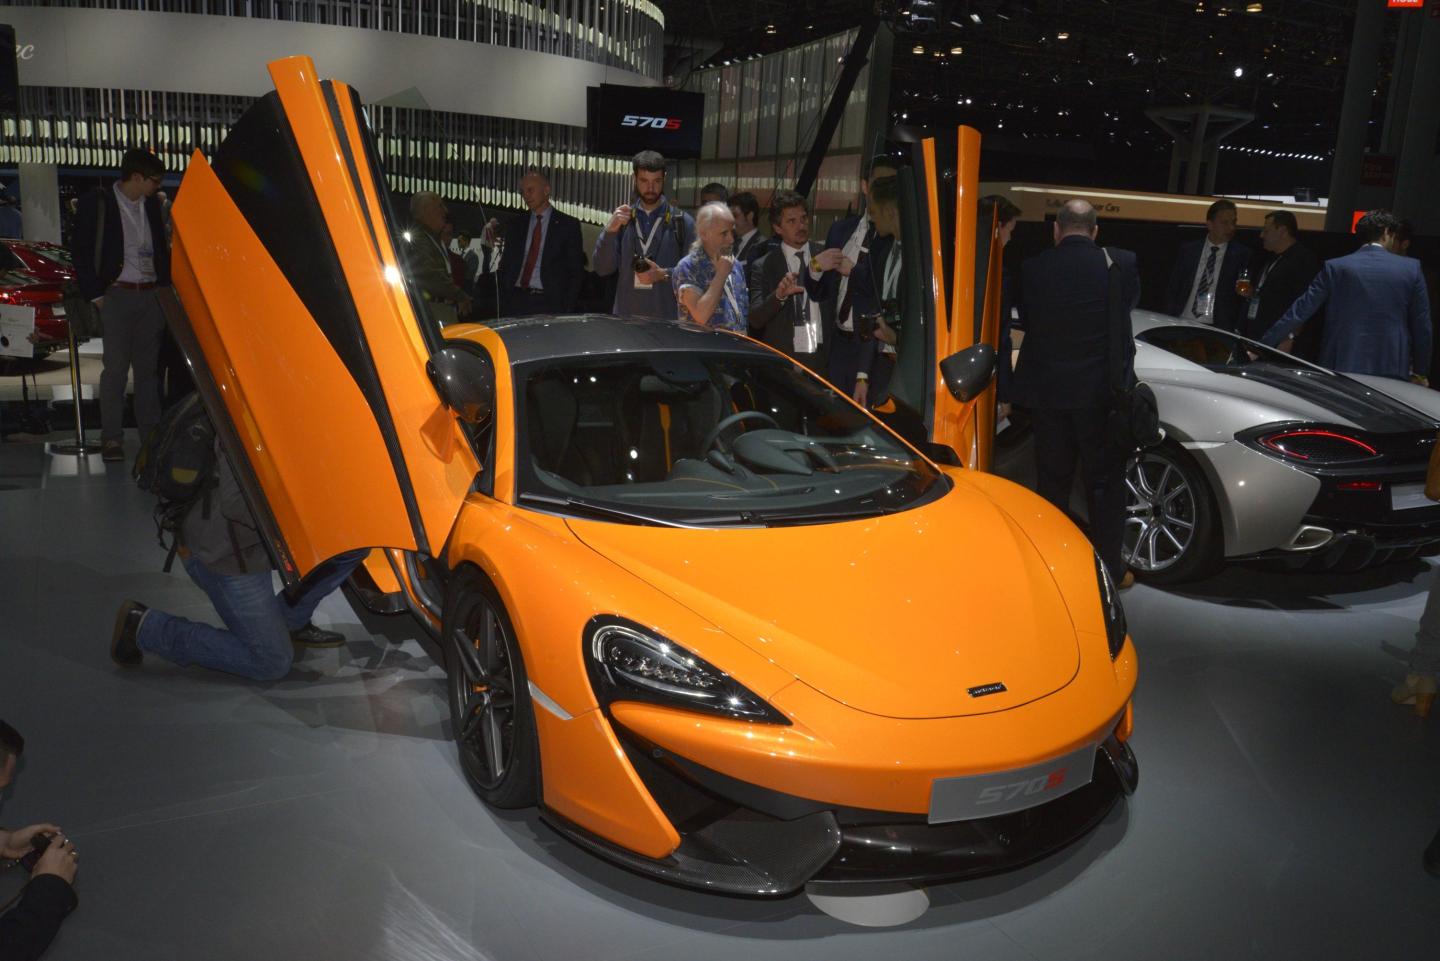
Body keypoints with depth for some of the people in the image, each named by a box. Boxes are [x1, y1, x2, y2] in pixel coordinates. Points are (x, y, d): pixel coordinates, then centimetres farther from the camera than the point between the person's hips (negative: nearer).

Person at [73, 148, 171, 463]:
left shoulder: (152, 204, 12)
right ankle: (111, 438, -1)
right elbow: (81, 252, -2)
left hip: (152, 295, 5)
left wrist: (167, 288, 9)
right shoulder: (96, 203, -2)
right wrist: (95, 295, -8)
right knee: (116, 368, -5)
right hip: (117, 295, -4)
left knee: (149, 368, 5)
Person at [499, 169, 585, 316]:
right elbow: (506, 266, 17)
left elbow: (575, 271, 2)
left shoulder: (569, 225, 5)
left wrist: (567, 311, -8)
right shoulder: (515, 225, 16)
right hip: (516, 302, 3)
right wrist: (504, 302, 3)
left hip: (549, 304, -3)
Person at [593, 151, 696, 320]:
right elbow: (602, 268, 3)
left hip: (667, 318, -2)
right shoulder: (622, 219, 9)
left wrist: (665, 275, -15)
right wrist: (610, 230, -10)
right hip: (626, 315, 2)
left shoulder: (683, 222, 2)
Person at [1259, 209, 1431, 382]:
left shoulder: (1335, 267, -1)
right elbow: (1421, 326, 4)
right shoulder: (1411, 268, 1)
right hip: (1392, 372, 0)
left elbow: (1299, 312, -4)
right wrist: (1421, 372, 14)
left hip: (1340, 368, 0)